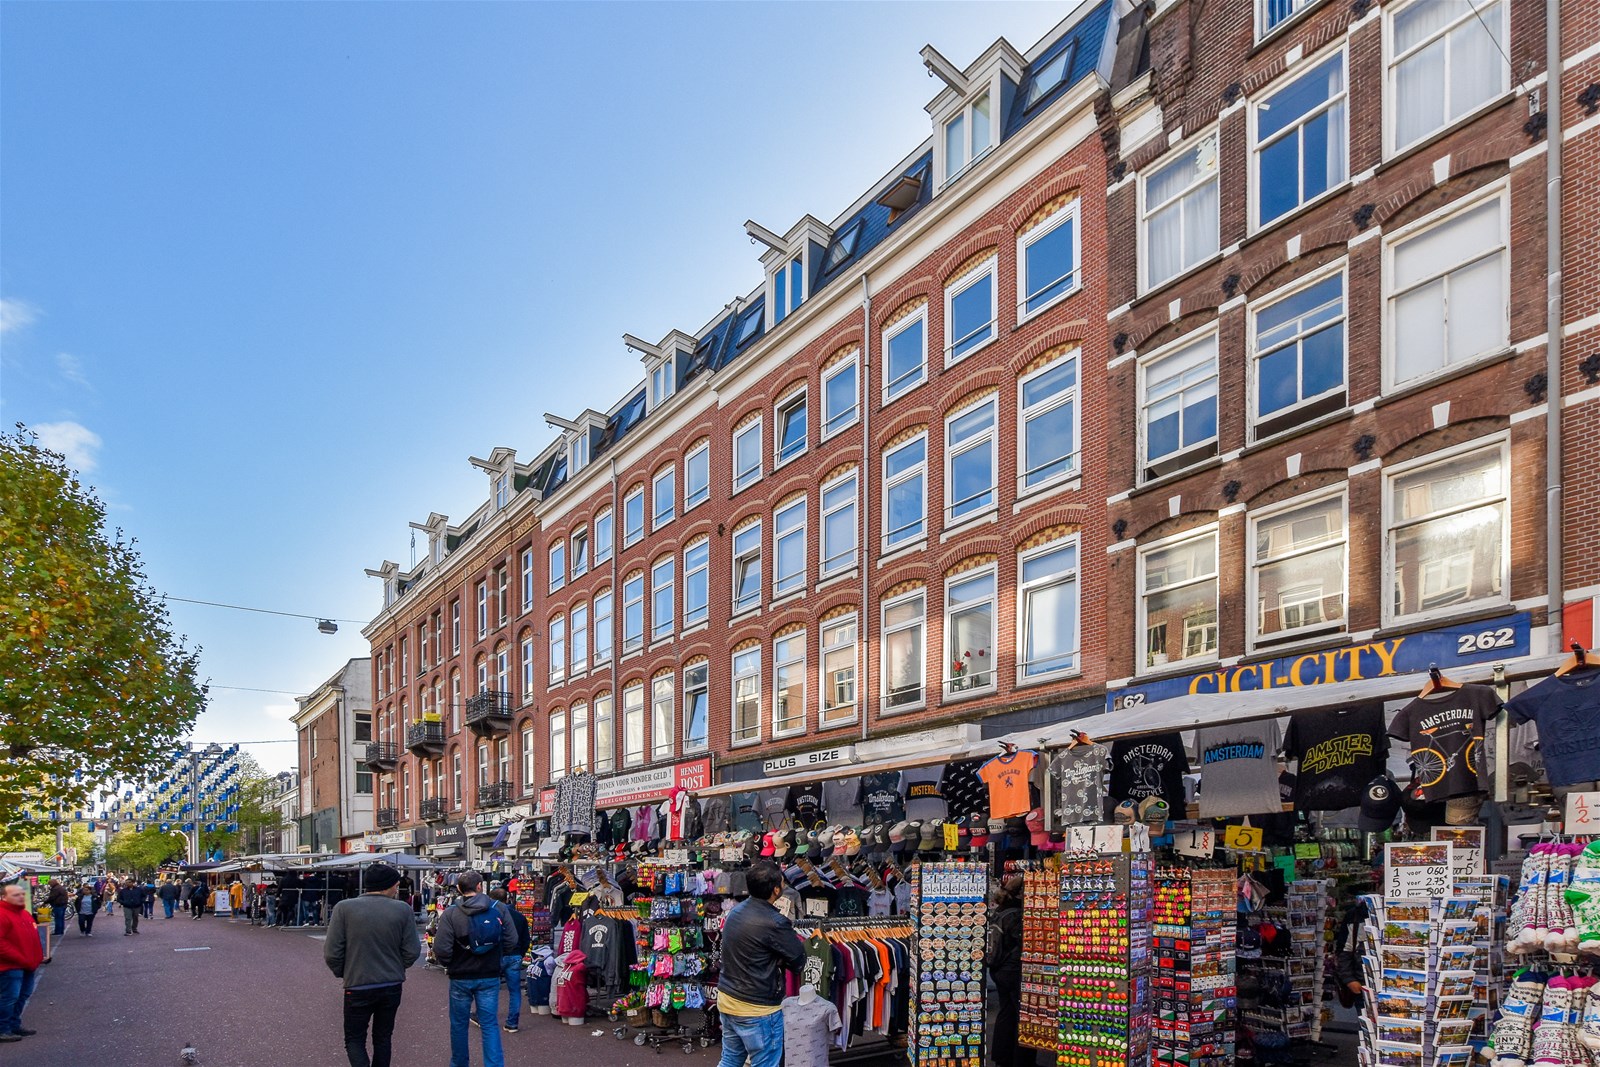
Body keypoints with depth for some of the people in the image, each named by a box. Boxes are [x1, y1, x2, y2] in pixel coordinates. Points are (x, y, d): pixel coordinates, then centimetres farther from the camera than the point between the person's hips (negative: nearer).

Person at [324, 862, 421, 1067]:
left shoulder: (344, 908, -11)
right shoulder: (403, 910, -8)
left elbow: (332, 954, -10)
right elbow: (412, 951, -6)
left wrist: (343, 973, 9)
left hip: (358, 987, -2)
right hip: (392, 986, 2)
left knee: (354, 1040, 11)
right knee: (383, 1038, 18)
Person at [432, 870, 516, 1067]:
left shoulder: (450, 913, -13)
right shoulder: (499, 909, -7)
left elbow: (441, 949, -18)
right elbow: (511, 942, -6)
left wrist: (448, 965, 3)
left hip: (461, 977, -1)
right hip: (490, 976, 1)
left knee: (459, 1024, 16)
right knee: (490, 1024, 5)